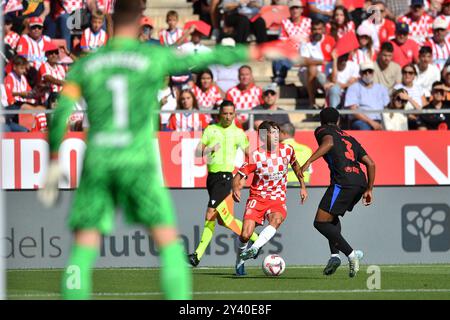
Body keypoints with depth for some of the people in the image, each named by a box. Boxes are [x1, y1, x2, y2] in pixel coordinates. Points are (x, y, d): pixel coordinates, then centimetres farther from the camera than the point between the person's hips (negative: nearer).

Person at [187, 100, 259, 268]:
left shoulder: (238, 133, 5)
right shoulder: (210, 129, 10)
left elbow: (249, 154, 14)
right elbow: (197, 152, 5)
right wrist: (209, 149, -14)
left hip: (225, 177, -5)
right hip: (212, 176, 5)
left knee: (210, 215, -15)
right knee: (222, 219, 6)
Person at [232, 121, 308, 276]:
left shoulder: (287, 150, -3)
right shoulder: (256, 156, -13)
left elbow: (295, 164, 20)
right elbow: (239, 176, -8)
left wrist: (303, 186, 19)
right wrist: (236, 189, -29)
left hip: (277, 198, 2)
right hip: (257, 197, -2)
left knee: (277, 219, -34)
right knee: (245, 235, -13)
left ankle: (254, 249, -37)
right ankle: (241, 259, 16)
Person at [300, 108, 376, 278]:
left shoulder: (322, 130, 13)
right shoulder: (349, 137, 31)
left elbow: (328, 142, -13)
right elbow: (370, 163, 24)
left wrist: (308, 162, -20)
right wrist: (369, 189, 29)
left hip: (343, 182, -7)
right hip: (360, 181, 7)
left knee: (320, 223, -2)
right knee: (332, 217, 26)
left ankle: (351, 254, -13)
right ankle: (334, 255, 9)